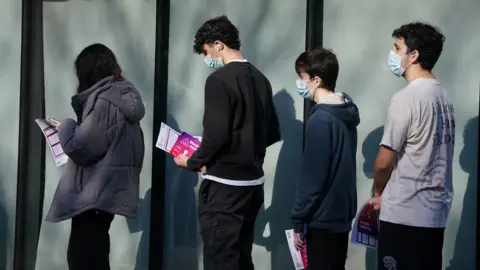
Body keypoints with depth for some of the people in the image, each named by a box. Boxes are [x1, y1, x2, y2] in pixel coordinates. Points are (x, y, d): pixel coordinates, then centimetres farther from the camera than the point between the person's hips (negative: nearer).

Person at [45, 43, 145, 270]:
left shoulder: (103, 100, -16)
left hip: (96, 194, -10)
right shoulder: (124, 98, 12)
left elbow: (81, 146, -20)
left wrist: (65, 127, -3)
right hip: (108, 191, 10)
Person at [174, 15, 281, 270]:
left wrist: (193, 162, -5)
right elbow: (273, 133, 15)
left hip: (225, 184, -8)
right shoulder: (260, 79, 10)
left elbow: (217, 133, -21)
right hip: (254, 182, 8)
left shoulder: (219, 79, -14)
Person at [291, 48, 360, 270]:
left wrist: (298, 221, -12)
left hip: (323, 216, -9)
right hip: (342, 211, 9)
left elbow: (312, 177, -19)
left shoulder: (320, 120, -20)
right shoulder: (348, 112, 6)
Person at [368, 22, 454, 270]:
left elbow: (384, 162, -13)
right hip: (436, 212, 8)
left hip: (404, 214, -8)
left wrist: (378, 193, 7)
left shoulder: (406, 98, -15)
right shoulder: (443, 96, 8)